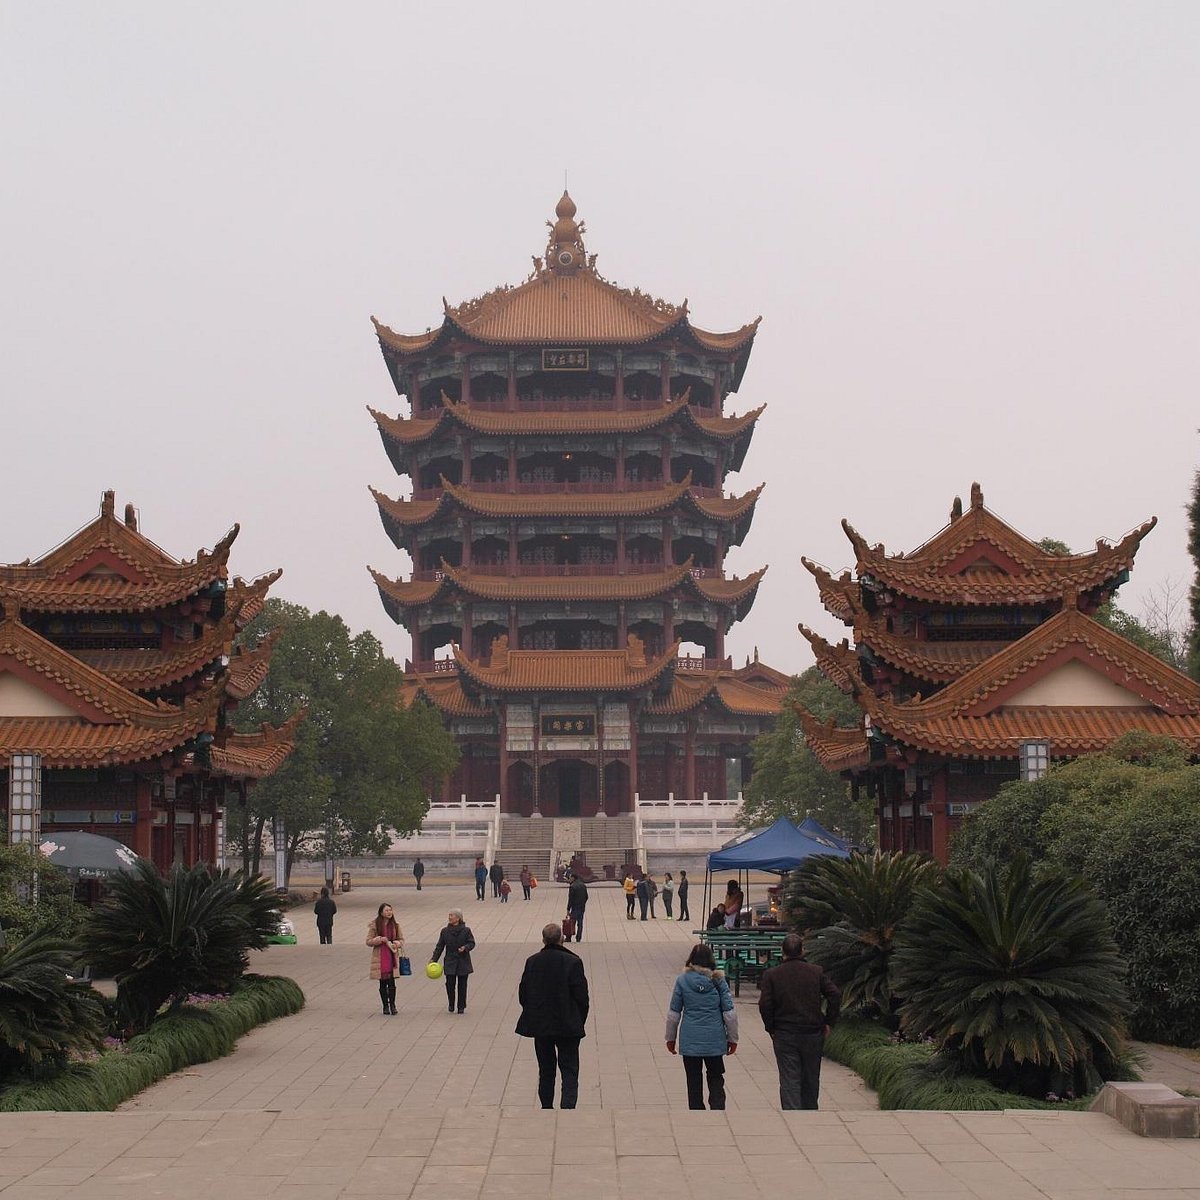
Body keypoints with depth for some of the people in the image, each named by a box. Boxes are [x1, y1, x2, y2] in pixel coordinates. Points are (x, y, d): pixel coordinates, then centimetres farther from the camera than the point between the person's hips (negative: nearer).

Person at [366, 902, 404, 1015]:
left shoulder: (395, 925, 6)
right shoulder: (374, 925, -3)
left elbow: (401, 939, 13)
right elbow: (368, 941, -3)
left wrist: (397, 943, -9)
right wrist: (380, 939, -18)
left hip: (392, 956, 1)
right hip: (380, 957, -1)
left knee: (391, 982, -4)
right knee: (383, 983, 5)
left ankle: (392, 1005, 8)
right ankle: (385, 1006, 15)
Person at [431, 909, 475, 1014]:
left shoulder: (466, 930, -2)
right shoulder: (445, 931, 3)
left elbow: (472, 943, 0)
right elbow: (439, 947, 7)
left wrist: (465, 948, -21)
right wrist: (434, 959, 0)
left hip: (463, 962, -1)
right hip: (450, 962, 1)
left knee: (462, 985, 3)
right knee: (450, 984, -5)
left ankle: (461, 1007, 15)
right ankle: (451, 1005, 18)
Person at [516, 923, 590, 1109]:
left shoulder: (532, 962, -2)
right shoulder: (572, 962, -12)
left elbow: (523, 994, 4)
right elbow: (582, 996, -10)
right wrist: (579, 1022, 4)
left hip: (539, 1025, 3)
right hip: (567, 1027, -3)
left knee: (546, 1071, 17)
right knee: (569, 1071, 1)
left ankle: (547, 1108, 23)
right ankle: (567, 1107, -17)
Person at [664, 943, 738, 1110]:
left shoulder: (682, 981, -5)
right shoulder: (718, 981, -5)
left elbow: (673, 1014, -1)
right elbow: (729, 1013, -4)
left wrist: (671, 1038, 11)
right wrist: (732, 1038, 7)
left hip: (690, 1040, 0)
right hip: (715, 1040, 0)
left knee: (694, 1082, 11)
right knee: (716, 1079, 13)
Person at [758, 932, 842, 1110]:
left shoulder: (771, 974, -4)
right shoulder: (816, 972, 0)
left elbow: (765, 1005, -9)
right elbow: (835, 995, -5)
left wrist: (771, 1029, 2)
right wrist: (828, 1022, 4)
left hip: (784, 1036, -2)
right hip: (813, 1035, 2)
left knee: (789, 1081, -2)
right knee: (810, 1080, 16)